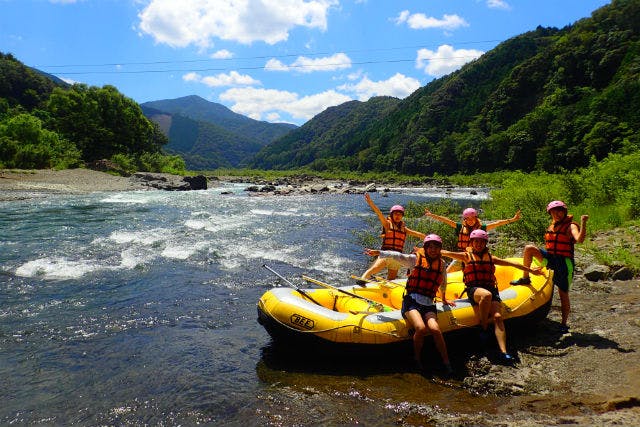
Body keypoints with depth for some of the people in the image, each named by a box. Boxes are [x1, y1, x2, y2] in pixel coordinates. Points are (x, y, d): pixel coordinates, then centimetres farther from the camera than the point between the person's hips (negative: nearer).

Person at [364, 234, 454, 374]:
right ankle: (417, 360, -5)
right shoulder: (416, 259, 5)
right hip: (411, 301, -3)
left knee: (435, 329, -25)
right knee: (421, 328, -27)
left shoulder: (441, 264, 16)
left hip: (428, 304, 3)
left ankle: (447, 364, -12)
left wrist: (444, 300, 45)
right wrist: (379, 253, -21)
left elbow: (443, 284, 33)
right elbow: (397, 256, -8)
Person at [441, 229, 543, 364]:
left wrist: (530, 270, 24)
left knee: (498, 316, -19)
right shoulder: (467, 256, 12)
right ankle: (483, 327, -17)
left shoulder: (490, 258, 21)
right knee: (487, 295, -38)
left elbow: (511, 263, 23)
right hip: (474, 289, -3)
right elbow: (446, 253, 3)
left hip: (491, 288, 3)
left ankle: (503, 352, -25)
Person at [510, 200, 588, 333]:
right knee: (529, 248, -19)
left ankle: (564, 324, 16)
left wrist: (583, 223, -36)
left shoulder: (570, 226, -7)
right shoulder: (552, 227, 13)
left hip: (565, 262, -5)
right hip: (550, 259, 5)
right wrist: (542, 262, 22)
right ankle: (525, 278, -8)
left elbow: (580, 239, -26)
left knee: (563, 294, 2)